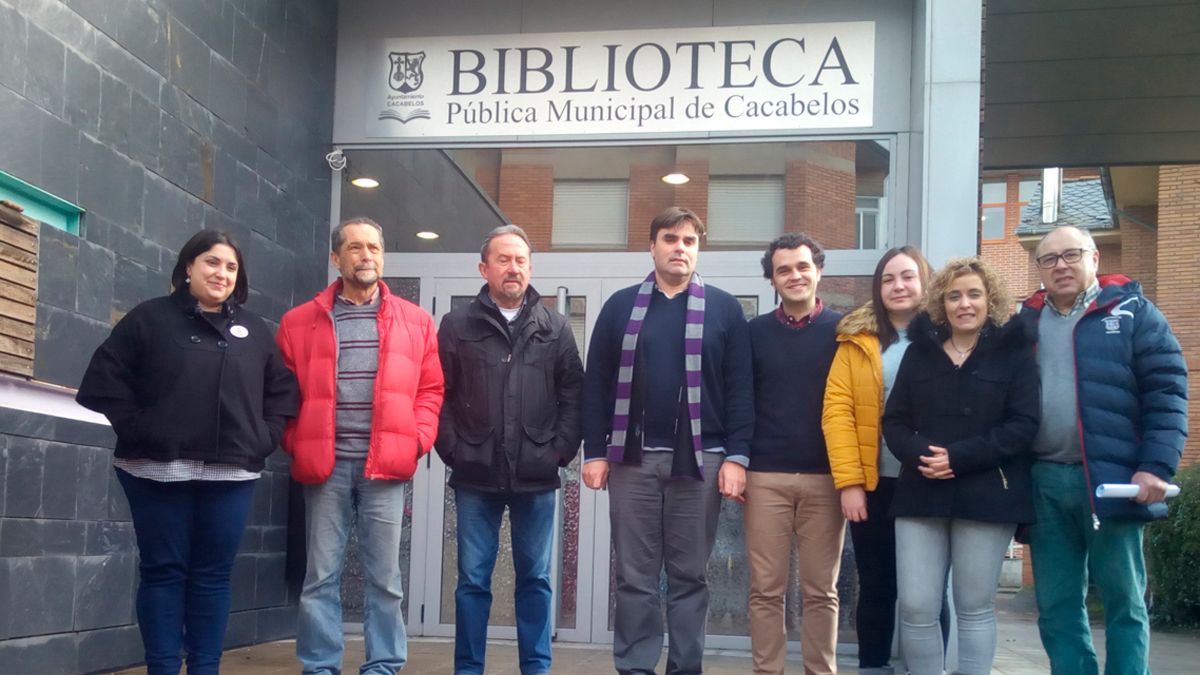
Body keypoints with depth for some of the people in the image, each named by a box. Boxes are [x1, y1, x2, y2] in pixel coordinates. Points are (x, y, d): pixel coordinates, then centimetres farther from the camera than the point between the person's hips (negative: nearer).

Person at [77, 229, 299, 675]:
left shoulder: (255, 331, 13)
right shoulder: (149, 318, 2)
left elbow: (281, 392, 16)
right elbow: (105, 381, -3)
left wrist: (264, 439, 2)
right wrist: (136, 431, -10)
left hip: (232, 476, 3)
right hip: (158, 472, -3)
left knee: (214, 574, 6)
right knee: (163, 570, 3)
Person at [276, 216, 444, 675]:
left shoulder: (414, 321, 9)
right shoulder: (300, 322, 8)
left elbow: (430, 389, 9)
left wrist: (416, 442, -2)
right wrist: (297, 444, -2)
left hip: (384, 466, 0)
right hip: (325, 466, 0)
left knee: (384, 578, 4)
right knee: (321, 576, 4)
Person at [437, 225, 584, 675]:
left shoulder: (556, 328, 8)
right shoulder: (458, 326, 4)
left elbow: (573, 395, 7)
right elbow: (438, 394, 2)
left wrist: (561, 450, -2)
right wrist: (453, 450, -5)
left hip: (536, 476, 1)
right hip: (476, 476, -1)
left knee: (535, 578, 8)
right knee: (473, 579, 5)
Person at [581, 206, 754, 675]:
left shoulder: (724, 309, 6)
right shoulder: (621, 306, 9)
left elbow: (739, 388, 2)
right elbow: (596, 383, 7)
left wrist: (736, 455, -6)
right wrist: (595, 451, 1)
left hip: (700, 458, -1)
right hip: (633, 457, 1)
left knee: (689, 574, 6)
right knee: (634, 575, 5)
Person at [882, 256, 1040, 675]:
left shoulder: (1013, 351, 3)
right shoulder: (919, 351, 12)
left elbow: (1023, 425, -7)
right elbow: (893, 421, 9)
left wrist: (959, 457, -16)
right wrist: (918, 454, -13)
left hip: (987, 495, -2)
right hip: (922, 494, 3)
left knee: (975, 608, 5)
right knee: (915, 607, -1)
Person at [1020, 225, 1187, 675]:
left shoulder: (1131, 312, 2)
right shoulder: (1026, 322, 14)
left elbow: (1166, 392, -4)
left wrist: (1157, 466, -13)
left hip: (1112, 480, -4)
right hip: (1044, 482, 4)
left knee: (1123, 601, 4)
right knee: (1056, 606, 7)